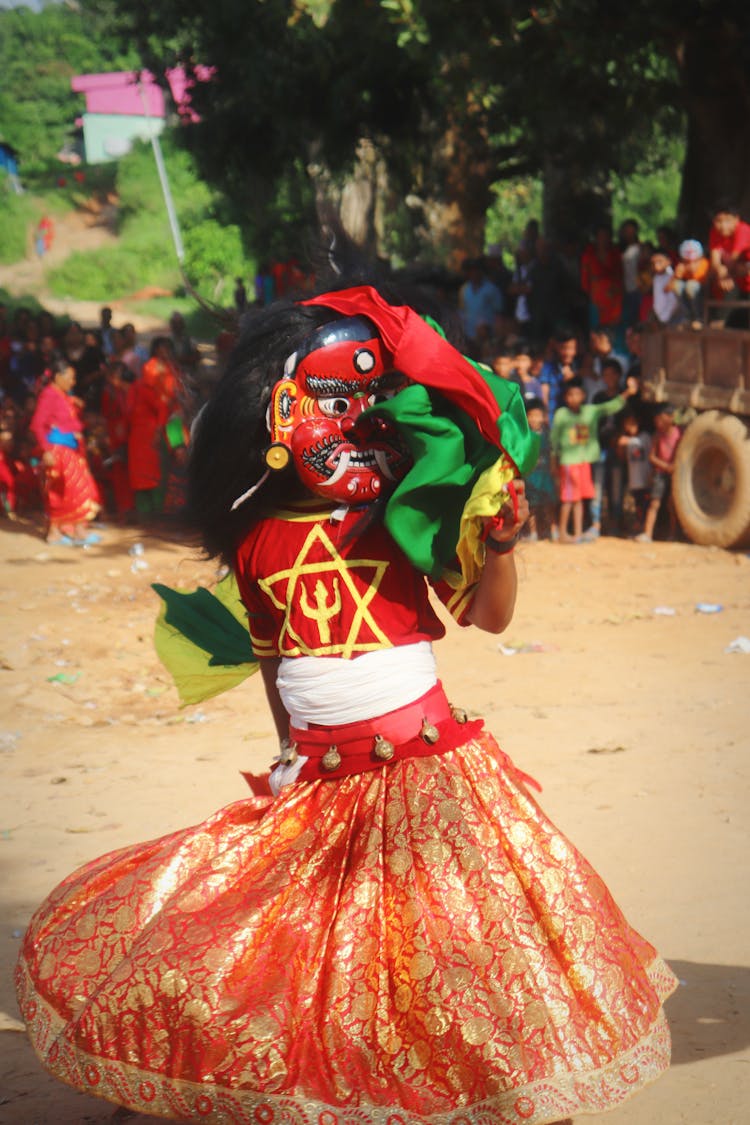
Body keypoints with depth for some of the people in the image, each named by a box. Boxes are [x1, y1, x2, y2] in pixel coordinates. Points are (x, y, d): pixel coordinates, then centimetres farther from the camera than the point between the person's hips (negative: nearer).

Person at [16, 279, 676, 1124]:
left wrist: (498, 540, -20)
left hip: (427, 769, -3)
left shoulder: (404, 520, -4)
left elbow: (489, 616, -5)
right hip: (317, 785, 3)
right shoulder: (258, 539, 4)